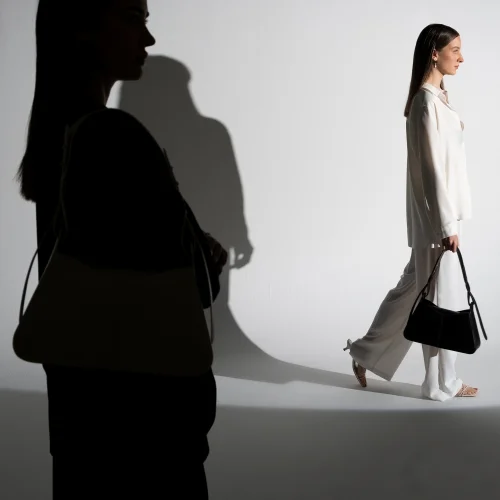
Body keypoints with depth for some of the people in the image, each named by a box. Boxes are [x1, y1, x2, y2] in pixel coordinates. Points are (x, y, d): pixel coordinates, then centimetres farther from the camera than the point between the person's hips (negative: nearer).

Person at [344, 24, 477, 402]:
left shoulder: (436, 98, 13)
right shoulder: (428, 102, -17)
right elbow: (433, 169, -21)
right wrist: (447, 225, -20)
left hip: (438, 214, 10)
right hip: (435, 217, -10)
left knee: (415, 288, 17)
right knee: (443, 298, 2)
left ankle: (367, 354, 28)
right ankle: (442, 384, 17)